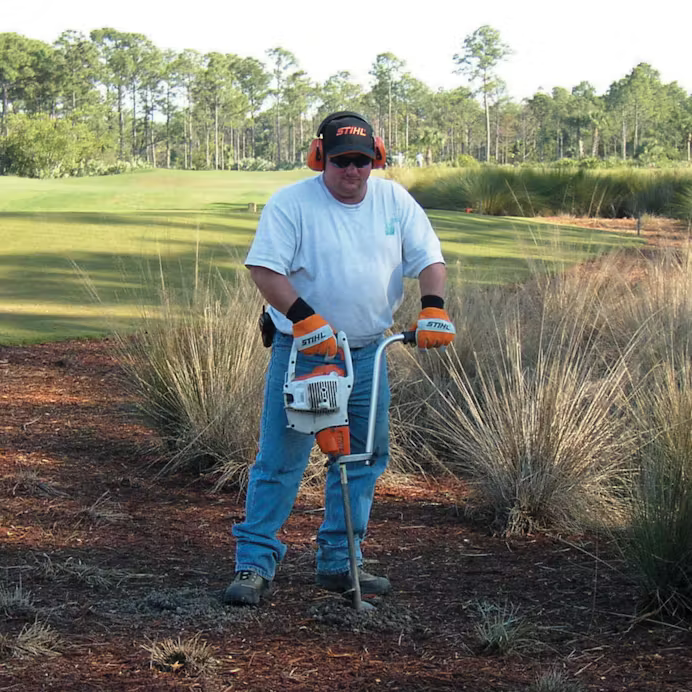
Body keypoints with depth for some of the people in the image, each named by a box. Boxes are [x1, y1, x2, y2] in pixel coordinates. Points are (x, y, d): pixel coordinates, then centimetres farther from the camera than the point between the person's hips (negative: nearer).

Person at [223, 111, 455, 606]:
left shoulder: (394, 200, 5)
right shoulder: (291, 203, -9)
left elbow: (429, 258, 6)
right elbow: (264, 268, -15)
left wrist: (434, 310, -12)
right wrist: (305, 319, -25)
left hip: (368, 353, 5)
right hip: (303, 351, -5)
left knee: (365, 458, 9)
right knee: (280, 459, -5)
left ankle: (341, 562, 20)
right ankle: (255, 564, 1)